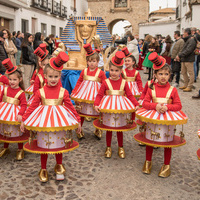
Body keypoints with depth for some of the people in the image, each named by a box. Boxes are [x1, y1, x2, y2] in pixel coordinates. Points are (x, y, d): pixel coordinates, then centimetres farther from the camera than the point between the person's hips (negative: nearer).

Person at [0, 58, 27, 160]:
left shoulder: (21, 93, -14)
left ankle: (20, 150, 24)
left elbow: (24, 105, -18)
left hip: (15, 114, -5)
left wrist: (20, 114, -31)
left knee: (17, 132, 7)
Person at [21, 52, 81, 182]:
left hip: (59, 121, 0)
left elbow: (70, 107, 1)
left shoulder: (63, 92, -4)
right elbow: (32, 107, 1)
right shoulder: (40, 92, -4)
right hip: (43, 122, 0)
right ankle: (43, 169, 29)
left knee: (58, 145, 13)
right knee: (43, 146, 10)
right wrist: (24, 120, 2)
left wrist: (77, 120, 3)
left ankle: (59, 166, 36)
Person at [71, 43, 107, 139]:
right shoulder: (84, 71, 5)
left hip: (96, 94, -2)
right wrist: (74, 92, 6)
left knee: (97, 113, 6)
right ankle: (79, 130, 22)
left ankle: (98, 130, 24)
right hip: (84, 93, 2)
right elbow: (79, 82, 11)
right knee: (81, 112, 9)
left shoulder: (101, 73, -3)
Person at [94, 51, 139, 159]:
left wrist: (136, 105, -12)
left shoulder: (124, 82, 0)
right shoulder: (106, 82, -3)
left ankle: (121, 148, 29)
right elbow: (99, 95, -7)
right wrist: (96, 104, -23)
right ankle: (108, 148, 27)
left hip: (121, 109, 1)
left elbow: (130, 95, 0)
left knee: (120, 130, 13)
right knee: (108, 129, 11)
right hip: (108, 109, -1)